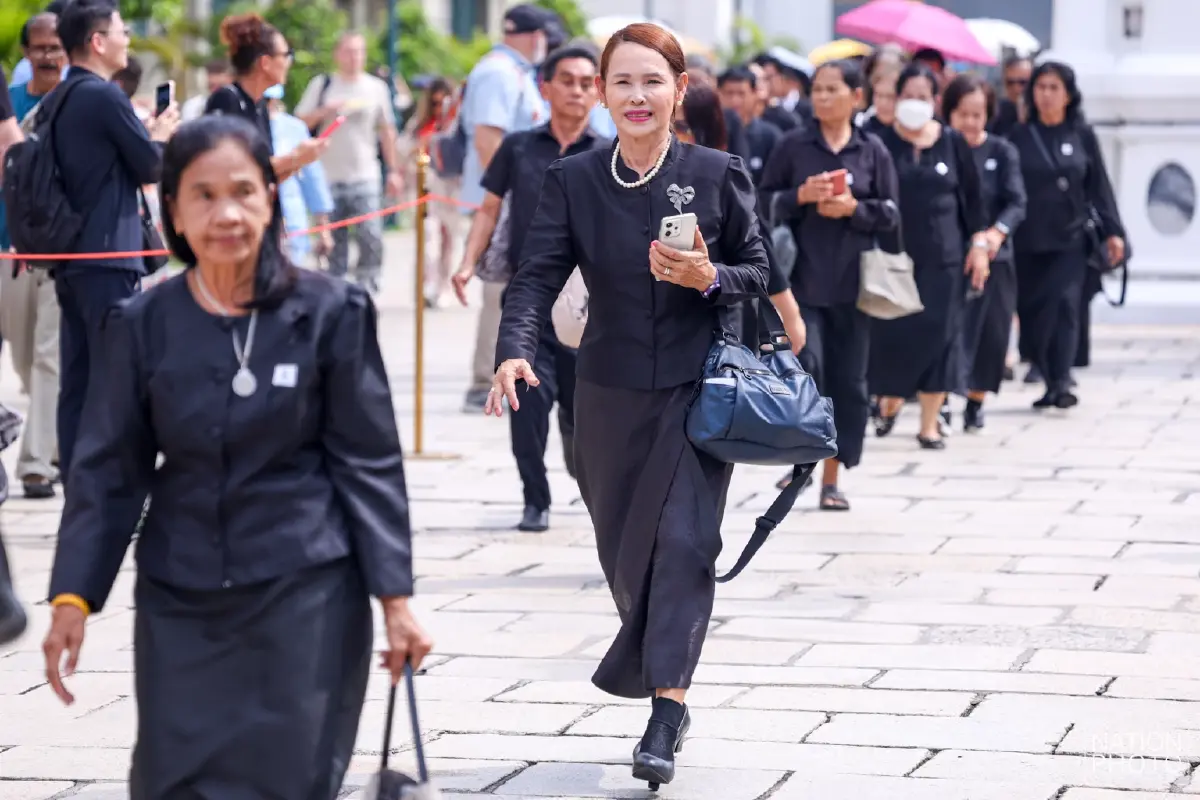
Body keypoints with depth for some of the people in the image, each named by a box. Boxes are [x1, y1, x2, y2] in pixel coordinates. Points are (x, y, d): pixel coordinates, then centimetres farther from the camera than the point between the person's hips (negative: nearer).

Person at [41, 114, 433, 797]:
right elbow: (110, 472, 6)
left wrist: (396, 597, -4)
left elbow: (370, 461, -1)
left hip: (306, 594, -2)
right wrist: (73, 597, -1)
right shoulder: (144, 326, 1)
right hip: (181, 600, 2)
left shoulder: (331, 313, -4)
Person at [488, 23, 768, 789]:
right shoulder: (573, 181, -1)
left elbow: (760, 272, 3)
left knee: (682, 540, -12)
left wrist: (709, 279, -19)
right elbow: (538, 275, -10)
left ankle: (667, 707, -12)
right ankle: (651, 661, 37)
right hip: (611, 394, 2)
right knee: (622, 547, 12)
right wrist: (515, 351, -27)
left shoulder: (718, 175, -3)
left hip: (698, 388, -2)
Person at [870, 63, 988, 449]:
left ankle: (930, 423, 6)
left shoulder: (952, 142, 5)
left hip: (943, 255, 1)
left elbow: (972, 197, 10)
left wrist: (979, 244, 4)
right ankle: (890, 400, 26)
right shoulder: (882, 142, -1)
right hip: (893, 253, -1)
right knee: (892, 332, -2)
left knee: (938, 333, -1)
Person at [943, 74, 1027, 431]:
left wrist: (998, 231, -24)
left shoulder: (1001, 152, 3)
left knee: (988, 332, 6)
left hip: (991, 257, 2)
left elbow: (1017, 203, -5)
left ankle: (976, 401, 21)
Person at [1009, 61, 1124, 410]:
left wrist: (1113, 231, 3)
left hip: (1070, 239, -1)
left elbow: (1099, 186, 8)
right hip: (1028, 241, 1)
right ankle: (1051, 383, 13)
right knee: (1030, 313, 2)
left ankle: (1061, 384, -19)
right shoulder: (1019, 137, 5)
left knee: (1065, 304, -15)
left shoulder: (1082, 135, 6)